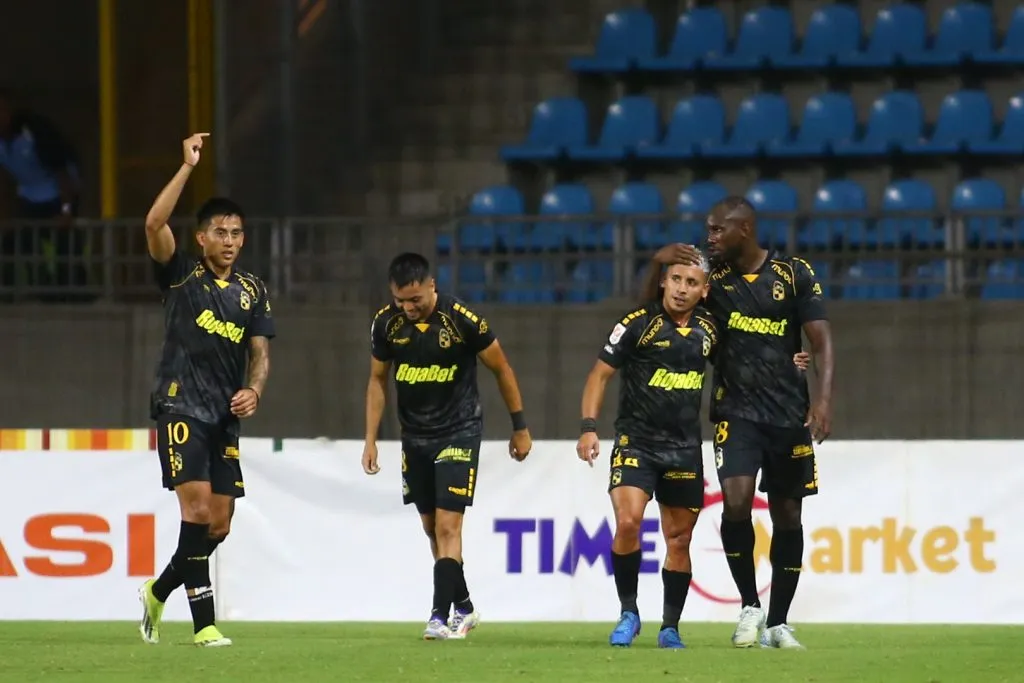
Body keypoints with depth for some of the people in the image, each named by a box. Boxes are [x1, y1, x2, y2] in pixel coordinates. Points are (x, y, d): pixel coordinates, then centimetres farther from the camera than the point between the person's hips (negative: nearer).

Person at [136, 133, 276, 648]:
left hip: (225, 415, 5)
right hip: (181, 407, -5)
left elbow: (260, 353, 10)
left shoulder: (252, 291, 12)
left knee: (219, 524, 5)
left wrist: (253, 391, -11)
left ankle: (158, 592, 28)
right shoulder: (181, 276, 0)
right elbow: (154, 224, -16)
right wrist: (188, 167, -16)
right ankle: (203, 623, -17)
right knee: (197, 507, -17)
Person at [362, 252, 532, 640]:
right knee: (433, 530, 10)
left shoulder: (463, 320, -18)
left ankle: (441, 616, -17)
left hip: (459, 433, -5)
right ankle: (463, 608, 24)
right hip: (415, 435, 5)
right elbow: (378, 380, 8)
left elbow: (501, 369, -5)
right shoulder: (385, 324, -6)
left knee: (447, 525, -14)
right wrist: (370, 440, 4)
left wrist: (520, 427, 1)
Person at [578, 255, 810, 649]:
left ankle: (670, 627, 20)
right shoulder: (637, 324, -7)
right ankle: (628, 613, -4)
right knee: (627, 523, -21)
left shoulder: (708, 330, 5)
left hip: (684, 449, 4)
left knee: (679, 540, 7)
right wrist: (589, 427, -12)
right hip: (636, 442, -4)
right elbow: (600, 374, -3)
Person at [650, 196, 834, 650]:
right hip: (735, 411, 0)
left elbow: (821, 340, -4)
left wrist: (824, 398, -17)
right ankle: (749, 605, -1)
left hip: (787, 413, 0)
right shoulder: (712, 273, 1)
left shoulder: (795, 275, -3)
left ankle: (778, 623, 16)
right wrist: (659, 263, -11)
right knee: (736, 500, -20)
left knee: (787, 515, 5)